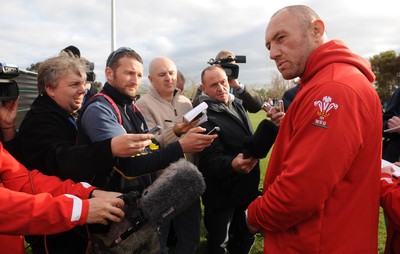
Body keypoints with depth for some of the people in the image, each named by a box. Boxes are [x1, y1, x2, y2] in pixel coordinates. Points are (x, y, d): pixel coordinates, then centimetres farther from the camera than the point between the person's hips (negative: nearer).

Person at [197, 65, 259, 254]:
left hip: (246, 188, 7)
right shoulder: (205, 117, -20)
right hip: (222, 196, -7)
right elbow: (211, 160, -31)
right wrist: (232, 164, -48)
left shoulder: (237, 105, 4)